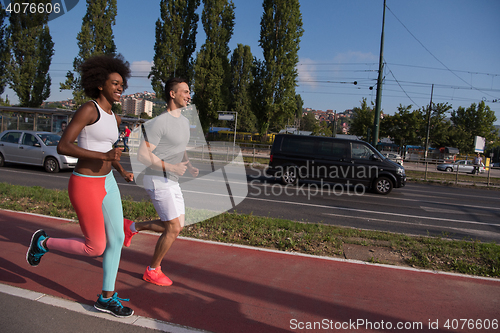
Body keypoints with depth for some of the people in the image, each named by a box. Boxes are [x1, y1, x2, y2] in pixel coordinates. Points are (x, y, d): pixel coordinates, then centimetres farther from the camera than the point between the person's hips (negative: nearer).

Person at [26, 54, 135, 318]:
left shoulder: (113, 118, 11)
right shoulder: (87, 109, -16)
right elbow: (62, 147, -21)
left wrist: (123, 172, 10)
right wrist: (103, 156, -29)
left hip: (106, 182, 8)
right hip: (85, 186, -8)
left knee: (117, 239, 6)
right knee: (96, 248, 1)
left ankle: (106, 298, 21)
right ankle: (43, 242, 26)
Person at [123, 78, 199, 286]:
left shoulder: (184, 121, 10)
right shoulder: (159, 123, -19)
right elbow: (142, 155, -20)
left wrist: (189, 167, 3)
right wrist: (171, 167, -25)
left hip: (171, 182, 9)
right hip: (158, 181, -9)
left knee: (177, 226, 13)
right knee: (174, 229, -5)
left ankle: (132, 227, 29)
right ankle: (152, 271, 16)